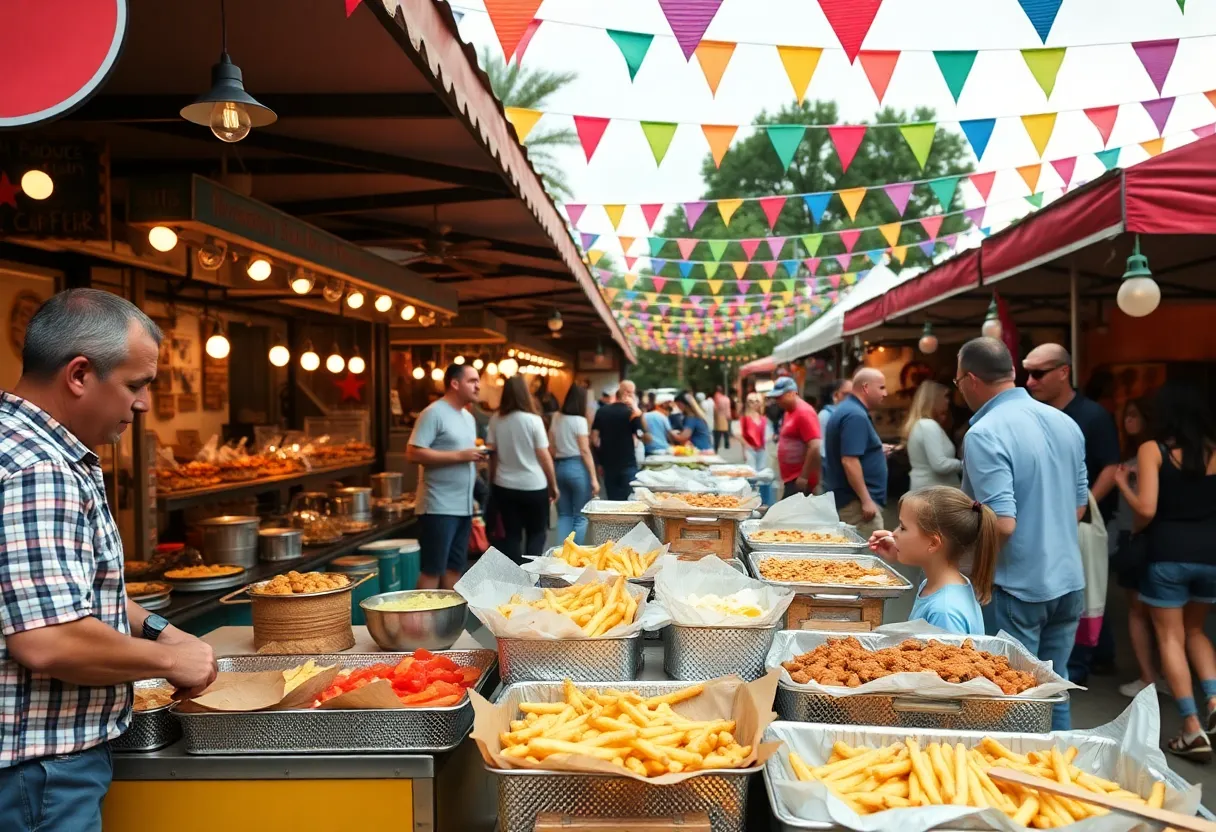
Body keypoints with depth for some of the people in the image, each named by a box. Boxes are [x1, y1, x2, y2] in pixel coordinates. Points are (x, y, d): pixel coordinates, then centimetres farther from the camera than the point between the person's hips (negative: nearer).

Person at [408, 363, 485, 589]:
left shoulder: (468, 417, 17)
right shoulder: (434, 413, -11)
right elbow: (413, 454, -19)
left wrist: (475, 456, 5)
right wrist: (460, 455, -19)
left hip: (463, 506, 8)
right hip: (439, 507, -8)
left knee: (454, 568, 12)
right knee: (432, 570, -4)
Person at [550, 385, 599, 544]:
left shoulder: (556, 418, 10)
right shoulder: (579, 420, -9)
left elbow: (551, 447, 12)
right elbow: (584, 451, -12)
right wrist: (593, 478, -10)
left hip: (560, 467, 6)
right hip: (577, 468, -6)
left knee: (564, 515, 11)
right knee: (580, 516, 2)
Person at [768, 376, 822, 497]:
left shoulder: (804, 413, -15)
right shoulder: (789, 412, 15)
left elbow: (815, 447, -22)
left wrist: (804, 477, -21)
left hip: (800, 480, -9)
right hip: (791, 478, 9)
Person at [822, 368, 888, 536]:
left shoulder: (847, 408, 15)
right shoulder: (856, 415, -18)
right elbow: (849, 461, -25)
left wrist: (877, 452, 19)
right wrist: (866, 500, -24)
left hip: (845, 498, 11)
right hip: (856, 501, -11)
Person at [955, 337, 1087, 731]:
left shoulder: (985, 434, -19)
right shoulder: (1065, 423, 6)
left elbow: (1002, 523, -23)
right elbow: (1079, 507, 14)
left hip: (1016, 588, -7)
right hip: (1068, 581, 7)